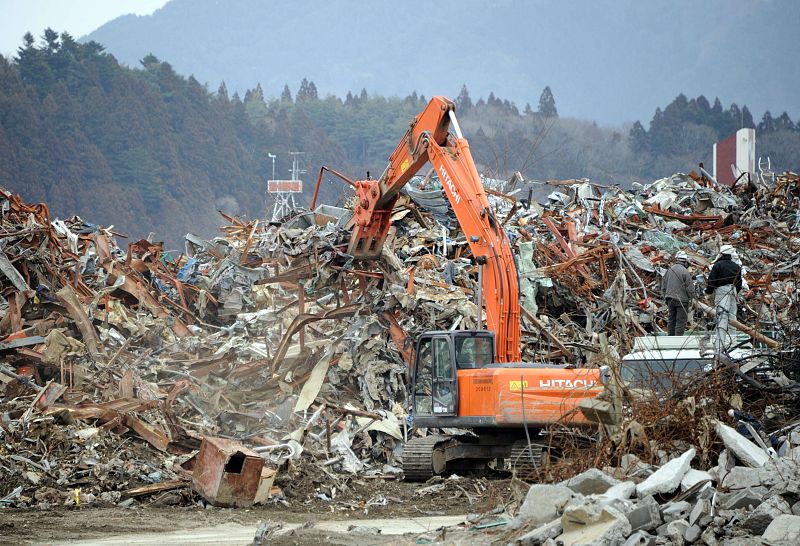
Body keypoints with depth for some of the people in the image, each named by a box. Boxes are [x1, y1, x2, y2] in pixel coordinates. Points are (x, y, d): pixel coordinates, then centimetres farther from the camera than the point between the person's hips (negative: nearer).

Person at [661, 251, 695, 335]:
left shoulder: (669, 270, 6)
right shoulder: (684, 271, -14)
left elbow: (663, 286, 13)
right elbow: (690, 287, -12)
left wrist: (666, 298, 23)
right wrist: (692, 297, 6)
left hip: (670, 299, 6)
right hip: (682, 300, -6)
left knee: (671, 320, 14)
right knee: (681, 320, -3)